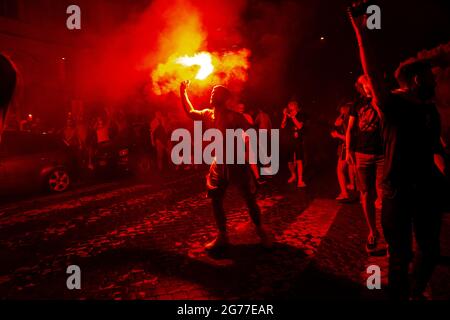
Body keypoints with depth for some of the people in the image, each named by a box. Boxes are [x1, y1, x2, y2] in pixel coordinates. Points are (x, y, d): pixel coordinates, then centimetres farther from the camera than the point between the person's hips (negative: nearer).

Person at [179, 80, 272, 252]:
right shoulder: (208, 114, 5)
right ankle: (222, 236, 18)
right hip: (219, 163, 5)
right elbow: (190, 112, 21)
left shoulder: (235, 116, -12)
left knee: (250, 199, 0)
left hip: (237, 162, -5)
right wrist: (183, 92, 16)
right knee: (216, 200, 4)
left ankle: (261, 231, 21)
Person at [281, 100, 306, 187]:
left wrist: (293, 117, -18)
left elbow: (300, 126, -16)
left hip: (298, 141, -3)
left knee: (299, 161, -11)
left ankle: (300, 180, -8)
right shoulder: (288, 117, 4)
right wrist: (285, 116, -14)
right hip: (290, 141, 3)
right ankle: (293, 175, 36)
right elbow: (282, 126, -7)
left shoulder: (300, 116, -2)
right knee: (290, 162, 9)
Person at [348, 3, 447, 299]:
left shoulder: (431, 109, 10)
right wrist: (361, 30, -29)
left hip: (426, 188, 6)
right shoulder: (392, 104, -10)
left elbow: (436, 147, 17)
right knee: (401, 254, 5)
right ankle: (400, 295, 28)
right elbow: (373, 74, -23)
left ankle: (417, 293, 42)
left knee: (430, 250, 17)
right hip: (398, 189, -6)